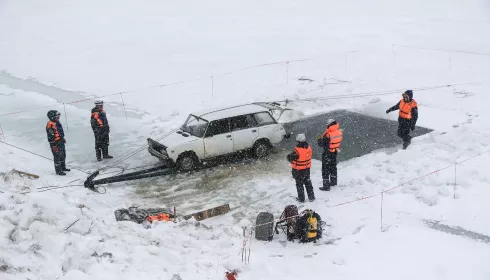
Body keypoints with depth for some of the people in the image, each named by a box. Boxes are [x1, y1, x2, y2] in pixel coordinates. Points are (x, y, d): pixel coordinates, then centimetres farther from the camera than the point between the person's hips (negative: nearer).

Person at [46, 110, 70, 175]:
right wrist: (54, 146, -23)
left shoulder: (57, 122, 5)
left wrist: (63, 138, 26)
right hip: (55, 143, -10)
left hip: (60, 142, 10)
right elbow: (50, 137, -24)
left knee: (63, 155, 21)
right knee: (57, 157, 0)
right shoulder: (50, 125, -24)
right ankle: (58, 171, 12)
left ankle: (63, 167, 39)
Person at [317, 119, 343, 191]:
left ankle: (326, 186, 9)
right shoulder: (339, 132, -8)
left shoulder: (328, 134, -28)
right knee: (333, 167, 25)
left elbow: (321, 144, -20)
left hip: (327, 154, -7)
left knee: (325, 169, 5)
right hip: (335, 152, 7)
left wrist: (320, 139, -2)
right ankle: (333, 182, 42)